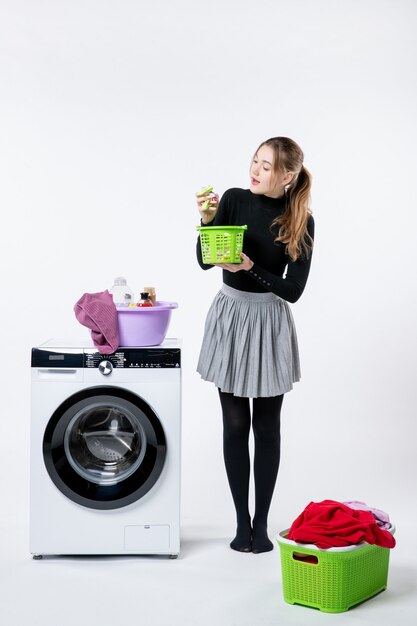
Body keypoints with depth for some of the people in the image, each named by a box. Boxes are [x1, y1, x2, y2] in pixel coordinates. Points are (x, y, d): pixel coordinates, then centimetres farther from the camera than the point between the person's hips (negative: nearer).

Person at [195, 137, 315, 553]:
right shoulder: (234, 200, -3)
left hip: (270, 323, -1)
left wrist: (250, 268, -22)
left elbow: (293, 290, -11)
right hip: (229, 316, 1)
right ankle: (242, 521, 18)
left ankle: (261, 523, 18)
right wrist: (207, 221, -21)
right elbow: (204, 262, -6)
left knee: (266, 427, 6)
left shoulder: (301, 223, -8)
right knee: (235, 424, 6)